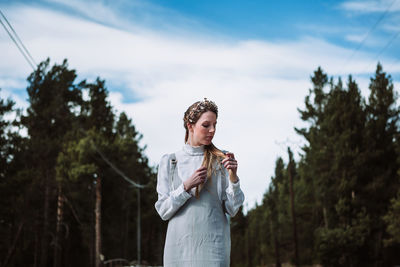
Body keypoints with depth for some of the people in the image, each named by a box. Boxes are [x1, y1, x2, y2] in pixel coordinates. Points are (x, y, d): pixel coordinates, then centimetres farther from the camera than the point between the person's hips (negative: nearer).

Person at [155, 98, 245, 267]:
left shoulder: (221, 160, 4)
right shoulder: (169, 162, 6)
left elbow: (232, 210, 1)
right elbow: (163, 211, 1)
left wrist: (233, 177, -13)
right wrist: (187, 186, -12)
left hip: (213, 243, -1)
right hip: (179, 244, 1)